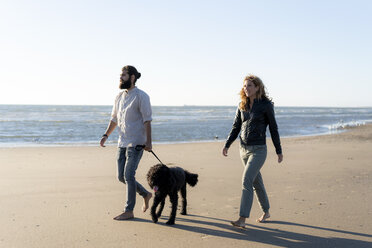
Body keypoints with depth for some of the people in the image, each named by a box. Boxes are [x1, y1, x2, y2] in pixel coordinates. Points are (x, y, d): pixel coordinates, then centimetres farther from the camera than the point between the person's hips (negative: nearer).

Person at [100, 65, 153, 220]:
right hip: (122, 143, 8)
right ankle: (146, 194, 29)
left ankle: (129, 211, 2)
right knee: (121, 177, 9)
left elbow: (147, 120, -12)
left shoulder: (141, 96, -8)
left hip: (136, 143, -8)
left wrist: (148, 141, -17)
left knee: (129, 175, -9)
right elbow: (114, 119, 20)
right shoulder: (120, 96, 13)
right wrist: (106, 135, 10)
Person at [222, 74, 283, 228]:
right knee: (256, 182, 17)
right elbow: (236, 127, 11)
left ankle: (242, 219, -17)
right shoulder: (242, 106, 6)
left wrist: (279, 151, 2)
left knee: (246, 182, -17)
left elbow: (273, 128, -2)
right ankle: (266, 212, 35)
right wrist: (227, 145, 0)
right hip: (244, 149, 6)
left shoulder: (266, 105, -8)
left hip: (258, 150, -6)